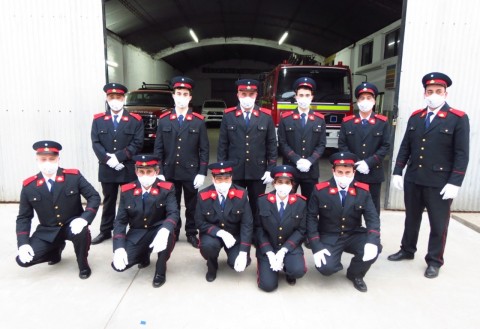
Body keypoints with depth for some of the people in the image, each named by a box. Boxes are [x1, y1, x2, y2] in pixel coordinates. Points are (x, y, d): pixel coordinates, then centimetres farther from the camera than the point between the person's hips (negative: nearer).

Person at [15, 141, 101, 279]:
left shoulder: (74, 176, -13)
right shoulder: (29, 186, -6)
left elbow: (94, 197, -13)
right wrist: (23, 244, -12)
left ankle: (83, 264, -4)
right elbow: (24, 217, 1)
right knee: (23, 260, -13)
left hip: (72, 225, -2)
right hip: (47, 231, 3)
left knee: (82, 232, -36)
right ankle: (56, 250, 20)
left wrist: (84, 218, -30)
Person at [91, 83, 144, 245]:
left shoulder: (135, 120, 1)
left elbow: (137, 144, -8)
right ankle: (105, 231, 26)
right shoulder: (98, 120, 8)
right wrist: (108, 160, -14)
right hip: (107, 169, 2)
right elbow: (95, 143, 0)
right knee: (108, 201, 14)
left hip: (128, 169, -2)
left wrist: (118, 157, -16)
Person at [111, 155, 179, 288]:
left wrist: (164, 231, -45)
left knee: (168, 234, -37)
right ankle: (144, 255, 18)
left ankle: (160, 271, -9)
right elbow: (120, 221, -4)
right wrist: (119, 248, -19)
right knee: (118, 265, -17)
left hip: (158, 231, -2)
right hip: (136, 234, 3)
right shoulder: (126, 191, -5)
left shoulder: (167, 188, -12)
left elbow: (173, 213, -22)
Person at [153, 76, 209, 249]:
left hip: (191, 173, -1)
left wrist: (202, 173, -7)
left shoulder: (198, 120, -1)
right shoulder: (164, 119, 3)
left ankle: (191, 233, 26)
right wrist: (159, 172, -2)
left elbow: (204, 149, -2)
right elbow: (158, 148, 3)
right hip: (169, 172, 1)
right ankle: (172, 233, 28)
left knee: (192, 205, 11)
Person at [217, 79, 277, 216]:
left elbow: (272, 145, 2)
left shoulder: (266, 116, 1)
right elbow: (222, 145, 2)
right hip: (234, 172, 0)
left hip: (258, 172, 0)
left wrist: (270, 169, -2)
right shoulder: (228, 115, 1)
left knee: (257, 207, 11)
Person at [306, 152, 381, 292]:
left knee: (373, 248, -25)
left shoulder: (363, 191, -4)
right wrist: (316, 246, -20)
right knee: (326, 267, -25)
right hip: (329, 237, -2)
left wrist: (372, 242, -28)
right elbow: (311, 218, -9)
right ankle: (333, 259, 16)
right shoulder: (320, 190, -10)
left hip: (354, 235, 3)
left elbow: (373, 218, -9)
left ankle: (355, 274, 7)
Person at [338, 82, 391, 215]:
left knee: (373, 207, 9)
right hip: (351, 172, 0)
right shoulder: (347, 122, 5)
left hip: (374, 173, 0)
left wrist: (368, 163, -14)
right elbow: (342, 145, 1)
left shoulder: (383, 122, 4)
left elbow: (385, 146, -2)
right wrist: (354, 163, -11)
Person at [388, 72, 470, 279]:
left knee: (438, 224, 8)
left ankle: (434, 261, 25)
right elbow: (405, 147, 8)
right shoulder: (415, 117, 7)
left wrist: (454, 183, -14)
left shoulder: (458, 119, -5)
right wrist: (397, 172, 3)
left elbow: (461, 154, -9)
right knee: (411, 219, 17)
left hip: (440, 183, -4)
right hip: (413, 180, 4)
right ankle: (407, 250, 35)